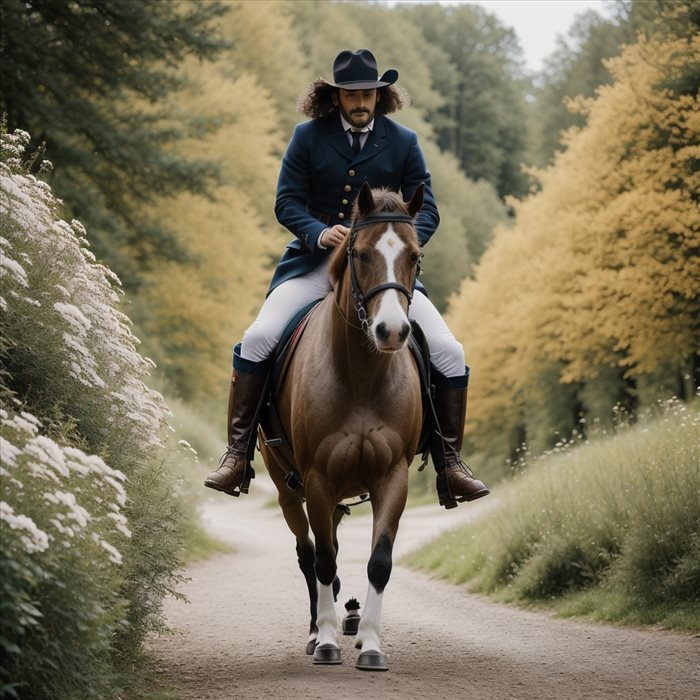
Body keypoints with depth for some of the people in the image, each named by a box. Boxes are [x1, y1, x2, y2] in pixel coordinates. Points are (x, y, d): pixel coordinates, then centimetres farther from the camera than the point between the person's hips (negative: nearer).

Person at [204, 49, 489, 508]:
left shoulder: (403, 142, 4)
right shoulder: (309, 137, 2)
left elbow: (426, 210, 3)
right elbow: (287, 202, 0)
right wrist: (320, 232, -21)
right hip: (315, 263, -1)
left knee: (449, 353, -12)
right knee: (257, 340, -22)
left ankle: (450, 463, 1)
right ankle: (237, 455, -12)